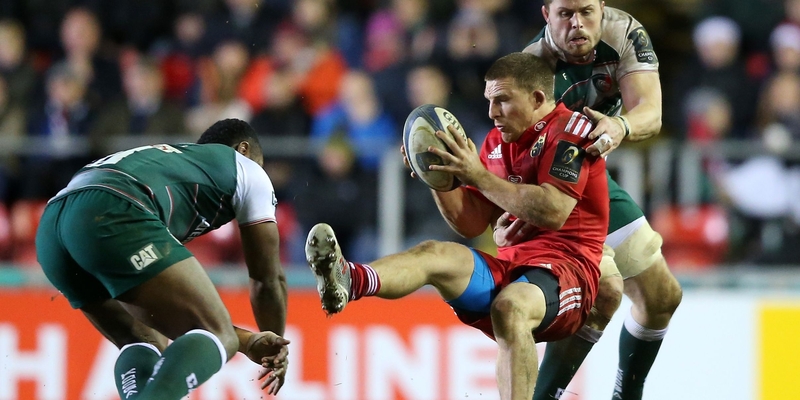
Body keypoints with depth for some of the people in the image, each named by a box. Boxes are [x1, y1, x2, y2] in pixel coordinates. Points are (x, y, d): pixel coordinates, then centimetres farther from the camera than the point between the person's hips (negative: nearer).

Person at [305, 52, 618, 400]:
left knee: (510, 307, -38)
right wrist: (437, 177, 1)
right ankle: (349, 280, -53)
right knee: (434, 254, -22)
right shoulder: (498, 142, 17)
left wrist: (478, 176, -16)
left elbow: (553, 213, -20)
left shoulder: (570, 130, -5)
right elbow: (472, 225, 18)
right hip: (508, 263, 6)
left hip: (564, 265, -6)